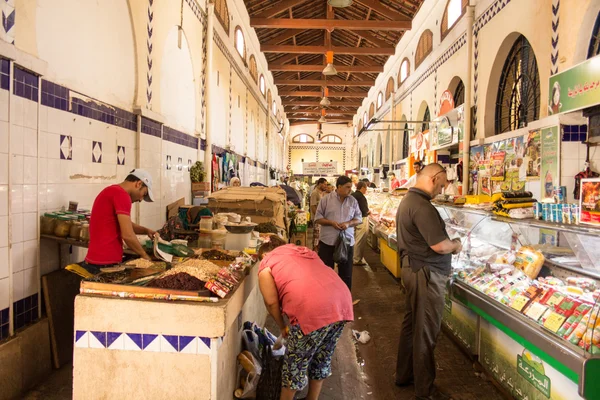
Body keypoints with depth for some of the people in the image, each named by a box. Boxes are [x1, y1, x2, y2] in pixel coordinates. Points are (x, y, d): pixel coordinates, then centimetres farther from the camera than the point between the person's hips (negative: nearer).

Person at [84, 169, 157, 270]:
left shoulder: (111, 192, 15)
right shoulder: (122, 195, -17)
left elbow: (126, 225, 26)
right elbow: (127, 235, -20)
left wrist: (146, 231, 10)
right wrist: (144, 255, -6)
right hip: (106, 263, -10)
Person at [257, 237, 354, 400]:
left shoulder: (266, 264, 12)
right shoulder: (301, 250, 30)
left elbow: (271, 302, 4)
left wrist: (283, 327, 20)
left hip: (314, 310, -7)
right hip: (342, 301, 7)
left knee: (296, 362, 16)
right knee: (322, 358, 26)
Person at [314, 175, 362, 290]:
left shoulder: (353, 201, 4)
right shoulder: (326, 199, -3)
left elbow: (359, 218, 8)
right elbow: (317, 218, -1)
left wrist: (348, 223, -12)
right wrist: (331, 222, -17)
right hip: (327, 242, -2)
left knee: (346, 273, 11)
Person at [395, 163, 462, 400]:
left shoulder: (408, 199, 11)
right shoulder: (422, 207, -23)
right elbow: (440, 245, -26)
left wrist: (448, 244, 10)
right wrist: (456, 245, -5)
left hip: (412, 269, 10)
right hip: (426, 274, -10)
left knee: (411, 324, 20)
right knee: (425, 331, 2)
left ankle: (404, 374, 34)